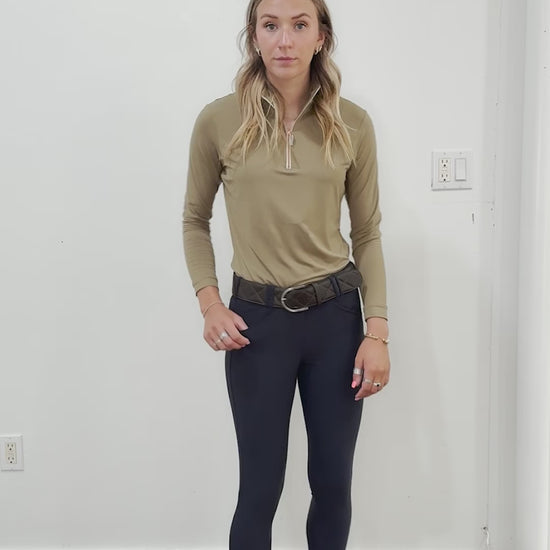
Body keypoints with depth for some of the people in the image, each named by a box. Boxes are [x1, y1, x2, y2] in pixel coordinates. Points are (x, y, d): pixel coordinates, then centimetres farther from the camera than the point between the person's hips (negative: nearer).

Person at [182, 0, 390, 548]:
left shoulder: (352, 124, -2)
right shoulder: (219, 121, -5)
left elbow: (367, 234, 4)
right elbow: (195, 220, 8)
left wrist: (377, 331, -2)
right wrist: (208, 302, -5)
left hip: (336, 313, 2)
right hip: (257, 318, -1)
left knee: (333, 482, 12)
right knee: (261, 487, 7)